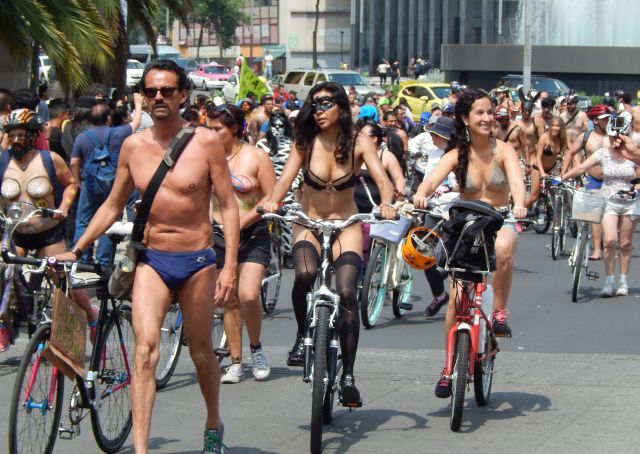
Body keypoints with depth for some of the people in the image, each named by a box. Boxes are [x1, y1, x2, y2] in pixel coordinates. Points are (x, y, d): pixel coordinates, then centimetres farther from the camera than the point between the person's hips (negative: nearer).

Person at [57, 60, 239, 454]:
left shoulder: (206, 142, -5)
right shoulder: (133, 146, 3)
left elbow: (228, 206, -5)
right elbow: (112, 206, 13)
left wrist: (230, 267, -11)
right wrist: (76, 251, 9)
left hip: (197, 261, -1)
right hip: (152, 260, 2)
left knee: (202, 352, 12)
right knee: (145, 349, -15)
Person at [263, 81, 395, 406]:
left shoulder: (358, 143, -6)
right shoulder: (305, 142, -4)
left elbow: (382, 180, -15)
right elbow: (286, 177, -15)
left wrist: (386, 203, -38)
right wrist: (273, 201, -36)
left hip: (346, 225, 0)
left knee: (346, 292, -19)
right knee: (305, 274, -31)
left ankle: (348, 375, -10)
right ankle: (303, 335, -4)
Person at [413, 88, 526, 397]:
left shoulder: (502, 150, -7)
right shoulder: (457, 155, -6)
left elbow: (517, 180, -24)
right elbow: (433, 179, -24)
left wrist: (519, 204, -46)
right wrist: (420, 195, -47)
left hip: (500, 222, -1)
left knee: (503, 249, -39)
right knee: (457, 299, -9)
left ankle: (499, 311, -17)